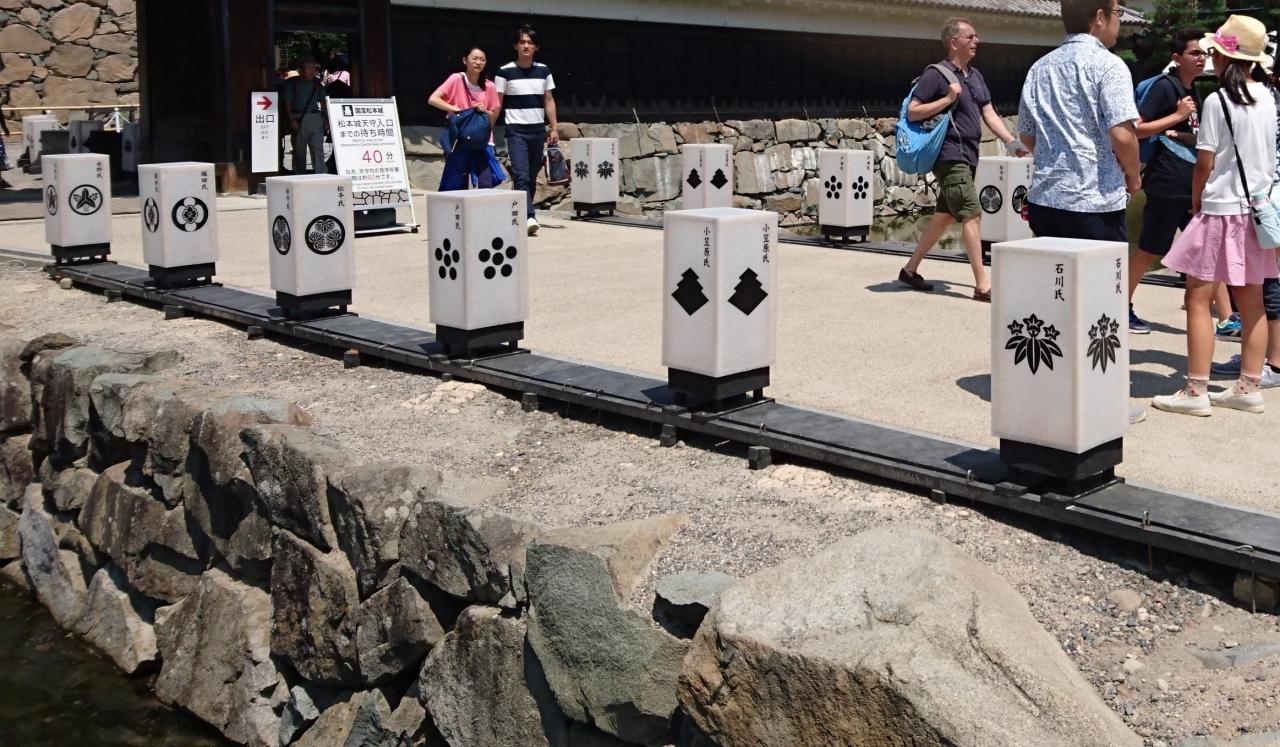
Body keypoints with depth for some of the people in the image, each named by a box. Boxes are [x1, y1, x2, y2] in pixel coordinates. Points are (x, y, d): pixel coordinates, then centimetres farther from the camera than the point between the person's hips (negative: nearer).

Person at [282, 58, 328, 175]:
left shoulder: (317, 83, 12)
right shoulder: (292, 83, 2)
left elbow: (322, 103, 15)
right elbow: (287, 102, 0)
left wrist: (326, 120, 6)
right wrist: (292, 120, -10)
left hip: (315, 118, 2)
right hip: (298, 118, -2)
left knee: (318, 148, -5)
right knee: (299, 150, 2)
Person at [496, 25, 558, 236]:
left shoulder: (543, 71, 8)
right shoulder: (505, 72, -3)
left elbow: (549, 100, 12)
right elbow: (497, 103, -1)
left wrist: (554, 129, 7)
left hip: (538, 130, 4)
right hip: (516, 130, -4)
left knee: (532, 177, 8)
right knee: (521, 175, -14)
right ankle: (529, 217, -21)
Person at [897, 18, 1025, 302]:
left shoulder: (975, 76, 15)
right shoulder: (937, 74, -9)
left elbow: (989, 114, 13)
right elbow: (912, 112, -12)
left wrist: (1012, 142, 1)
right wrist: (948, 99, -19)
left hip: (967, 156, 9)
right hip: (950, 155, -9)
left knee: (945, 215, 13)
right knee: (972, 214, -12)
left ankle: (910, 269, 24)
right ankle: (982, 286, -12)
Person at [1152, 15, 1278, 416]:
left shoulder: (1218, 100, -13)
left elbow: (1205, 163, -10)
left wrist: (1195, 203, 3)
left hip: (1223, 210, -7)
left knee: (1198, 298, -3)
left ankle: (1196, 392, -4)